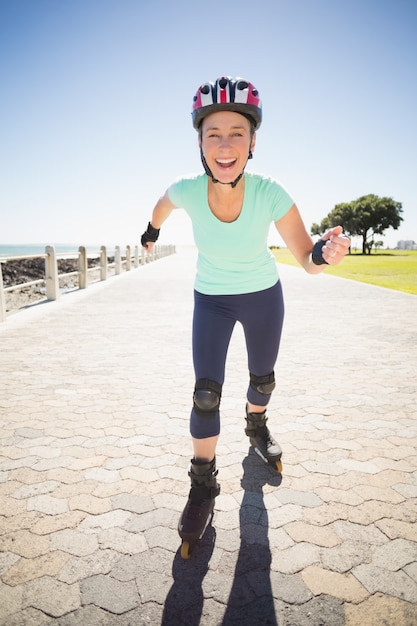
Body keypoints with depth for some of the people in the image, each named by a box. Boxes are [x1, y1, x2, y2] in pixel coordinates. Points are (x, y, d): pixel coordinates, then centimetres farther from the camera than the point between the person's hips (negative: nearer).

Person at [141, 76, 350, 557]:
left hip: (263, 296, 1)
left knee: (263, 378, 17)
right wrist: (151, 232, 20)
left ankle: (256, 427, 51)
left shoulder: (270, 194, -28)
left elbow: (306, 260, -25)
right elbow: (163, 204, 1)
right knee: (206, 391, -9)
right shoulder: (187, 190, -25)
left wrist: (325, 252, -48)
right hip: (211, 298, 0)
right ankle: (203, 484, 10)